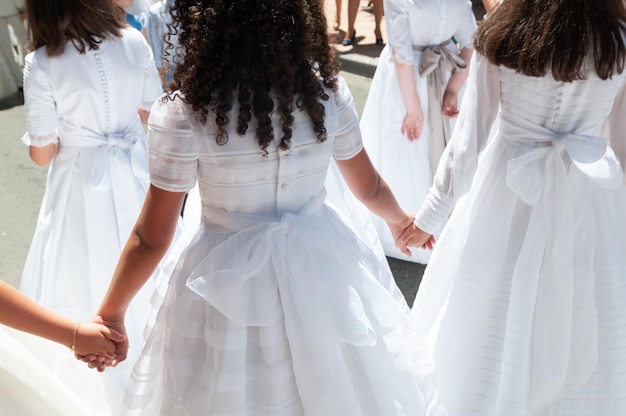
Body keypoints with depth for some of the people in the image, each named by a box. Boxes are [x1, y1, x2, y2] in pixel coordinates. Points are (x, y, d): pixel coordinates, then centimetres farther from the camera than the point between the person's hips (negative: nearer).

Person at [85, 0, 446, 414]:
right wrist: (401, 221, 26)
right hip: (324, 268, 3)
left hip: (230, 283, -2)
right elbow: (369, 188, 4)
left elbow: (152, 238, -11)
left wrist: (111, 314, 4)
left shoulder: (183, 112, -19)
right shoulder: (328, 89, -9)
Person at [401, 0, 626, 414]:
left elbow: (470, 137, -9)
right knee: (579, 326, 17)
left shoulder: (500, 37, -10)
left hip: (506, 196, 0)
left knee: (490, 321, 15)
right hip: (592, 208, 1)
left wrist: (431, 213, 1)